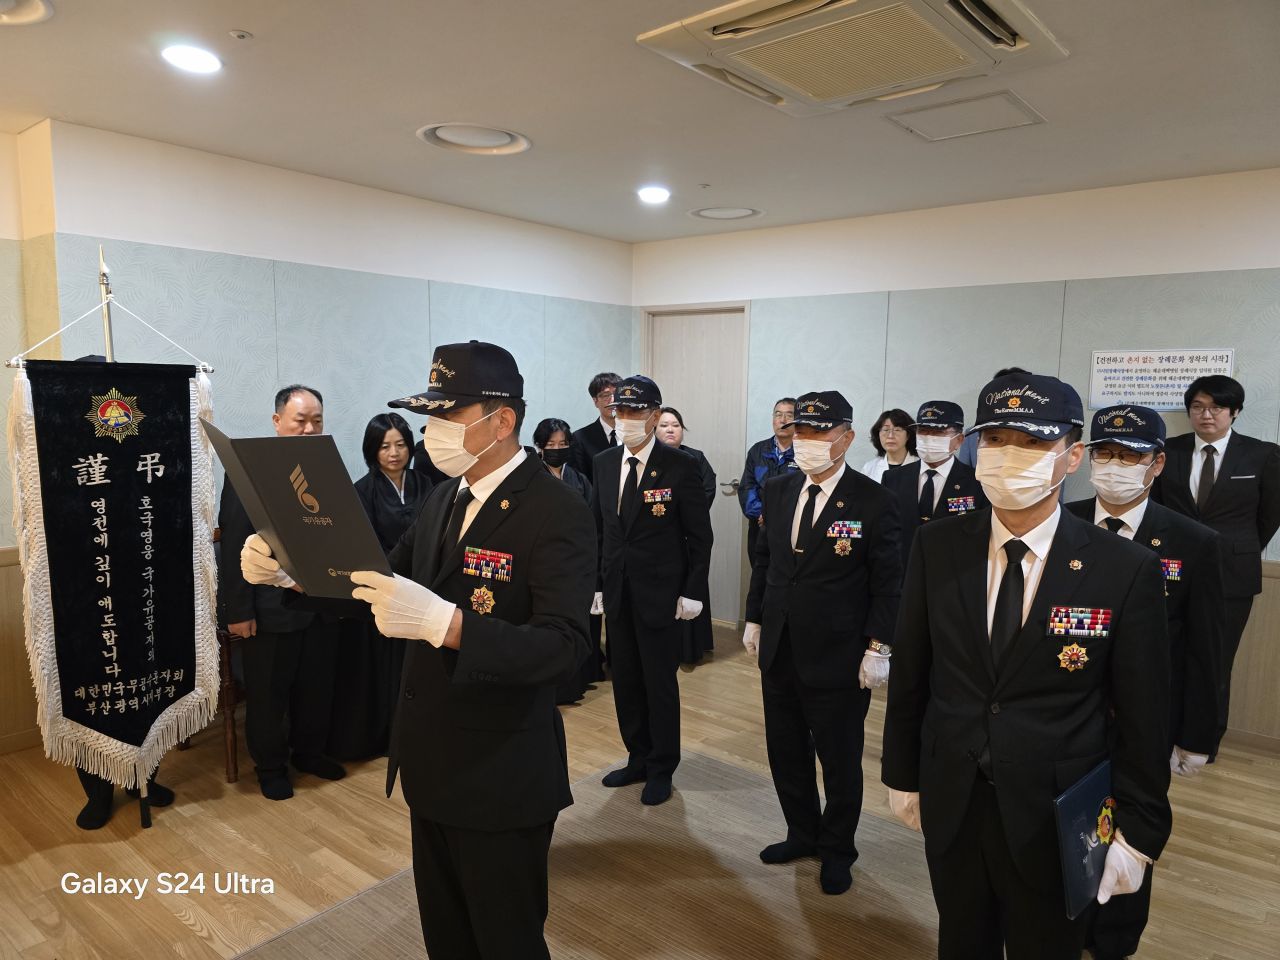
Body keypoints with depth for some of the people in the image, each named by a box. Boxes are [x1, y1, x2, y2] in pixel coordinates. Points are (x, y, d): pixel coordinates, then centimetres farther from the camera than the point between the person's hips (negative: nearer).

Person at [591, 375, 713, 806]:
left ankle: (661, 769, 24)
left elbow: (700, 535, -7)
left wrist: (693, 592, -10)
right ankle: (638, 759, 32)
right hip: (617, 592, 5)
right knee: (625, 681, 14)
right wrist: (596, 584, 7)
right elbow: (598, 529, 10)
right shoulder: (604, 463, 4)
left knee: (660, 683, 7)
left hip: (660, 593, -5)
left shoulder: (680, 465, -11)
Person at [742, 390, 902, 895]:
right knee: (785, 752, 18)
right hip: (779, 651, 5)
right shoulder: (778, 491, 2)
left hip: (838, 658, -5)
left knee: (840, 761, 12)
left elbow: (887, 583, -10)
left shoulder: (873, 501, -14)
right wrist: (754, 619, 11)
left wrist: (878, 647, -13)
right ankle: (802, 834, 40)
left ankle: (837, 850, 34)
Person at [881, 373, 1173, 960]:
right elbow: (910, 671, 0)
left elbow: (1143, 716, -7)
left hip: (1058, 821, -2)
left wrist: (1137, 832, -4)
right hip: (949, 805, 2)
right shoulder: (937, 546, -8)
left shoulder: (1127, 570, -14)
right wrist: (902, 774, 5)